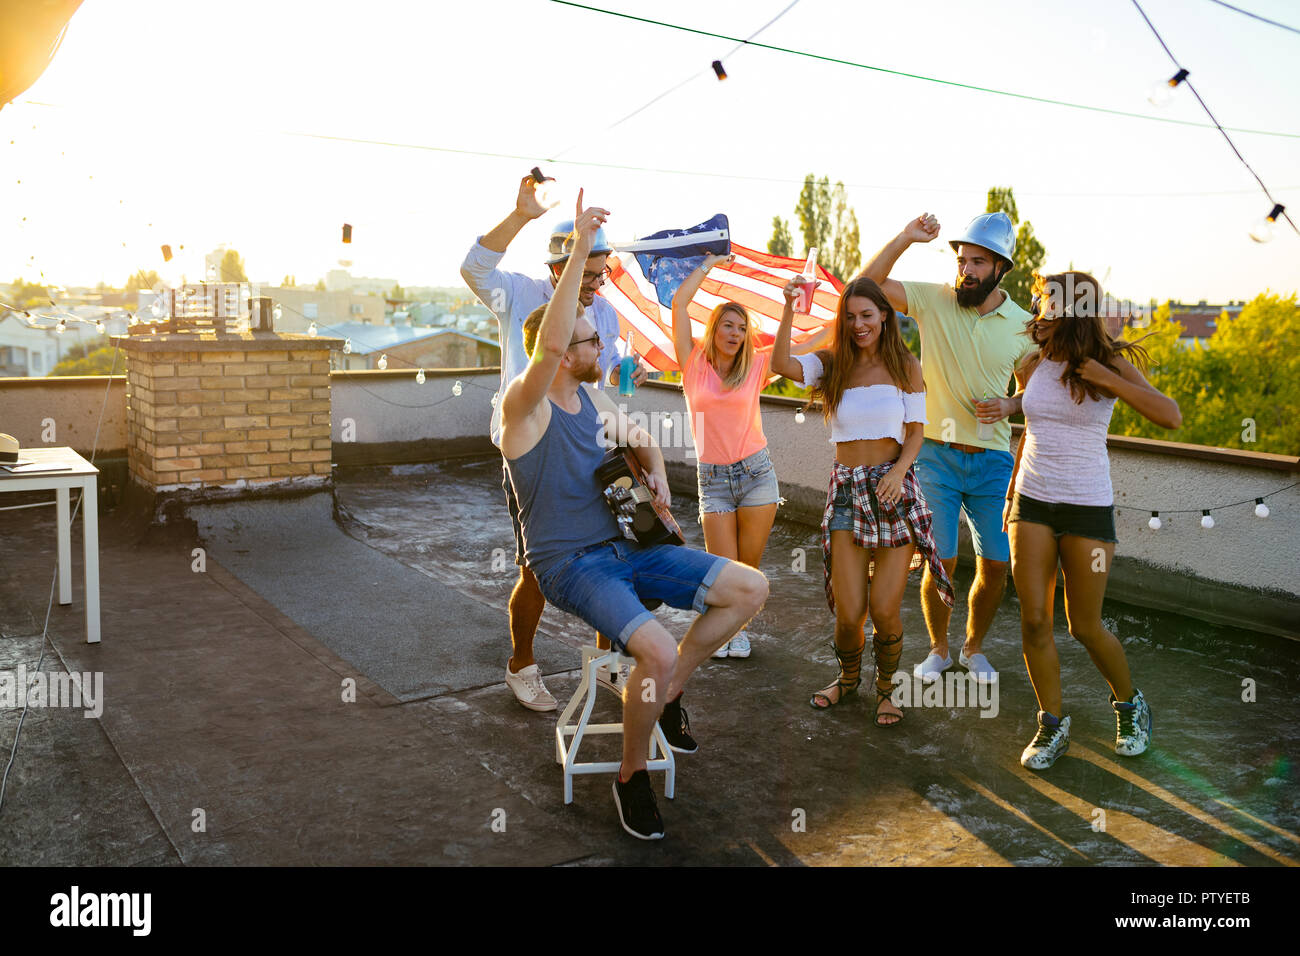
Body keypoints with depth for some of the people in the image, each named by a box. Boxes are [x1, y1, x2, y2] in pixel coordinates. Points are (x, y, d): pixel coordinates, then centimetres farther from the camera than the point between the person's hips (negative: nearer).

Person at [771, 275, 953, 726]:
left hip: (894, 489, -1)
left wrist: (899, 470, -14)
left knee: (885, 610, -4)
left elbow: (915, 431, 3)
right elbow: (781, 365, -11)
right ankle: (848, 677, 30)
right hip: (846, 490, 1)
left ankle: (885, 688, 24)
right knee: (848, 611, -3)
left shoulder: (905, 365, 5)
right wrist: (789, 311, -21)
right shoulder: (832, 363, 6)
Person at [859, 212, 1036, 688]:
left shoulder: (1023, 325, 0)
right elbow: (867, 284, -12)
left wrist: (1007, 409, -10)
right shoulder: (933, 300, -4)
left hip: (992, 459, 2)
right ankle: (938, 647, 23)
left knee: (996, 565, 4)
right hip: (936, 453, -2)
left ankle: (973, 647, 28)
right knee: (940, 562, -1)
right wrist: (906, 238, -21)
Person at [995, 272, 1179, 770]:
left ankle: (1130, 704, 31)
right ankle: (1052, 725, 13)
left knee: (1085, 627, 3)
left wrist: (1108, 380, -21)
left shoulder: (1110, 365, -7)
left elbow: (1171, 417, -17)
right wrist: (1012, 493, 21)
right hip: (1032, 505, 4)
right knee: (1033, 620, -3)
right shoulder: (1031, 369, 4)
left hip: (1088, 509, -3)